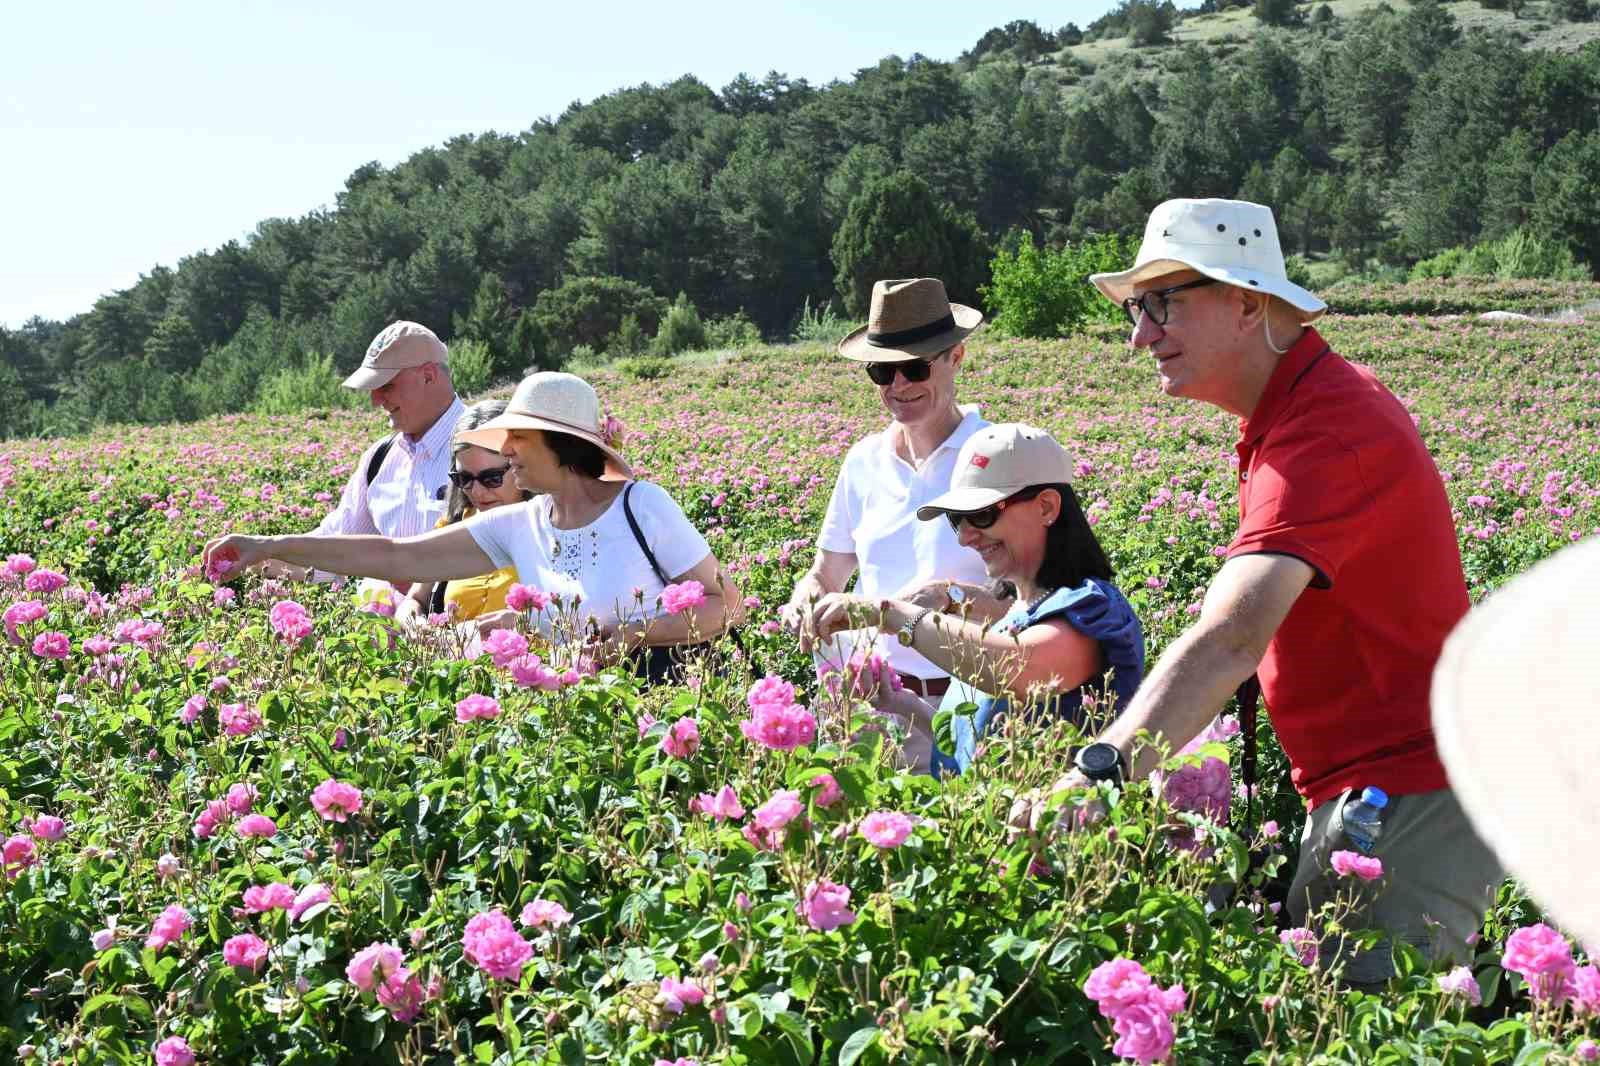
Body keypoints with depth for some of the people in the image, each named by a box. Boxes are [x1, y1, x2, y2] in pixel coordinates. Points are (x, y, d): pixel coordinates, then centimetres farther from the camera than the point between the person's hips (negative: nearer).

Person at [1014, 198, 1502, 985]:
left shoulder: (1328, 432, -21)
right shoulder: (1309, 405, 13)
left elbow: (1233, 636, -35)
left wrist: (1101, 772, -43)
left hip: (1408, 798, -10)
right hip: (1368, 790, 10)